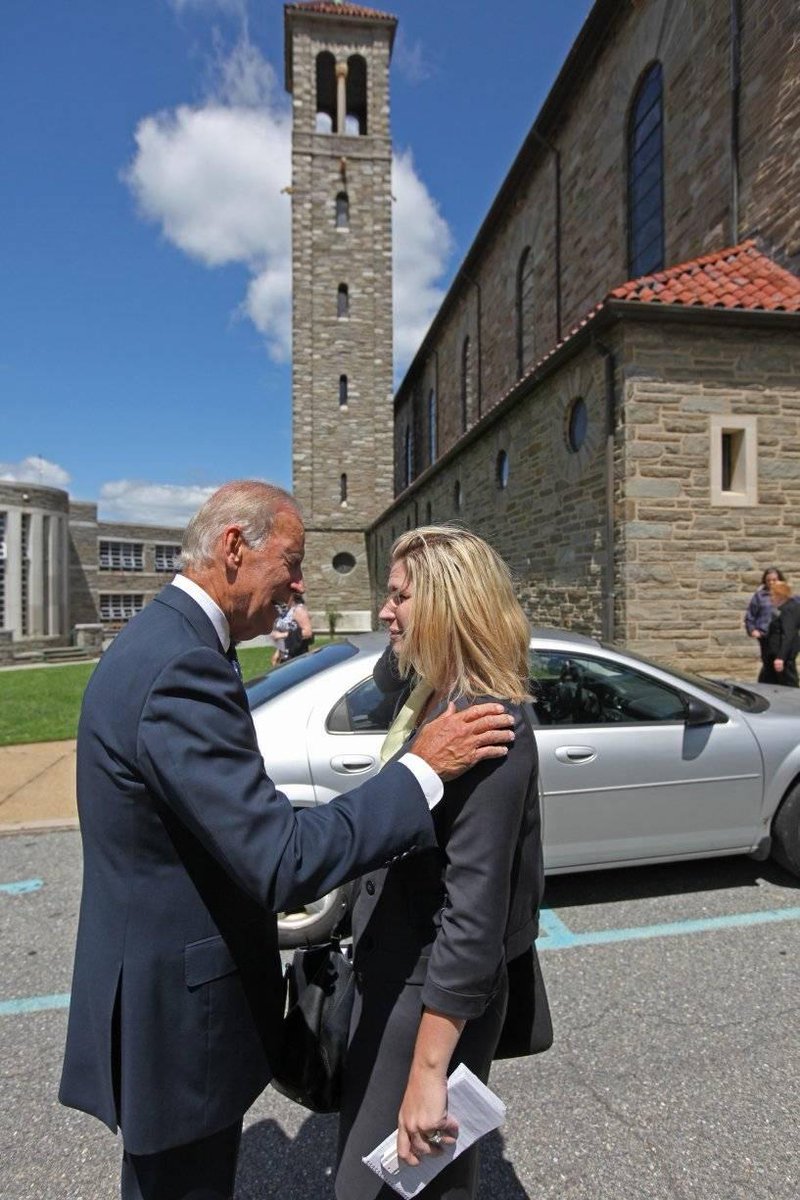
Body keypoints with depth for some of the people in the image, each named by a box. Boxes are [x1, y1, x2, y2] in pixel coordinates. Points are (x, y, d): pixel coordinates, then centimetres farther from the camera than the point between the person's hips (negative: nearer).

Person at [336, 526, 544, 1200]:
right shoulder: (430, 699, -2)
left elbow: (474, 908, -29)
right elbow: (384, 681, 21)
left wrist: (428, 1071, -25)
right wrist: (405, 637, 2)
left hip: (436, 996, -8)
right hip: (391, 974, 9)